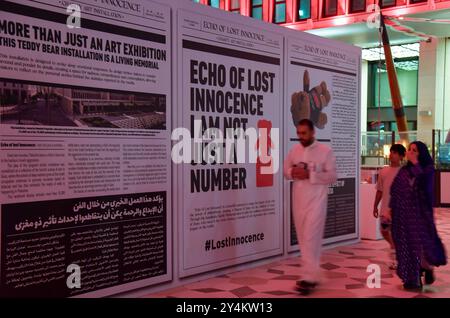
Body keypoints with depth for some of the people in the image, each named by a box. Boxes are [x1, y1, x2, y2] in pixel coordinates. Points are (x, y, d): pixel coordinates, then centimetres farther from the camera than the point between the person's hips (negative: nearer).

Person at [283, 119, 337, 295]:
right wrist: (292, 172, -9)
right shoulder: (294, 150, 10)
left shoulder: (325, 151, -5)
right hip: (298, 200, 5)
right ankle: (312, 273, 20)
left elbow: (332, 176, -7)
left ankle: (309, 278, -10)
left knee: (311, 239, -11)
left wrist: (309, 175, -19)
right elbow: (285, 170, 15)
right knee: (303, 239, 9)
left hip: (316, 201, -5)